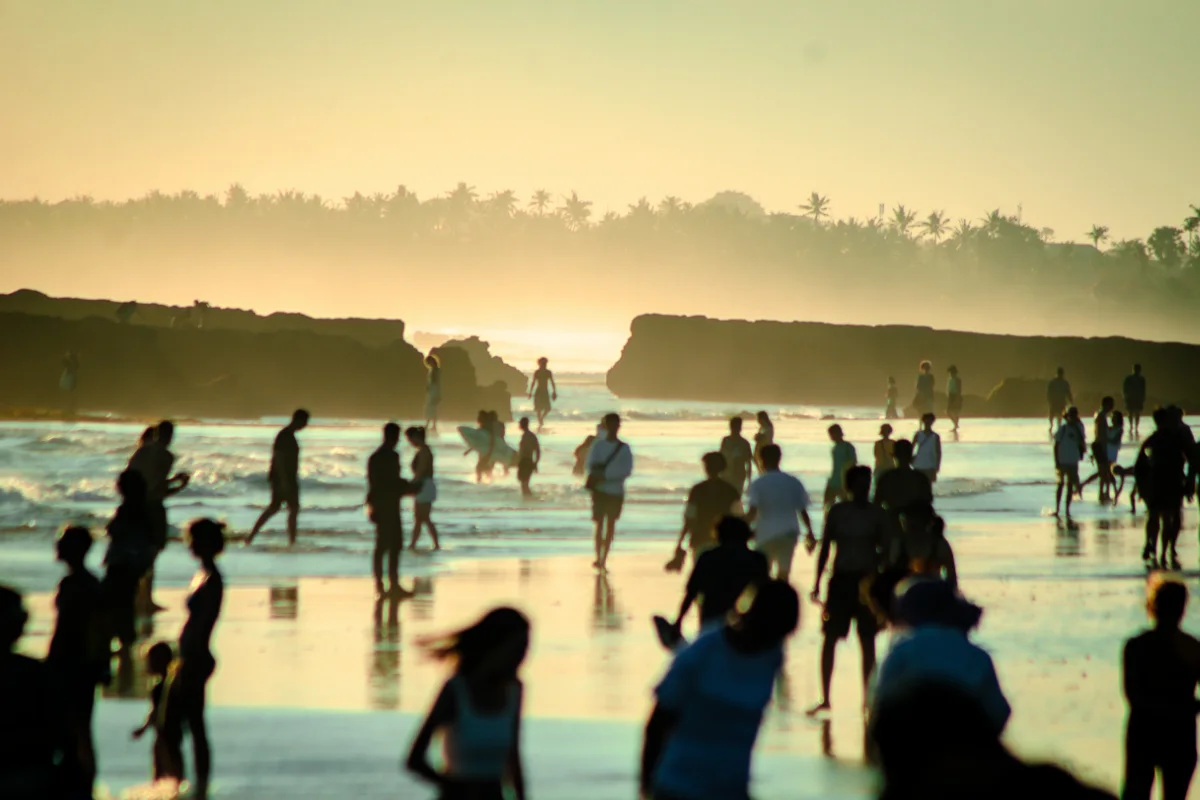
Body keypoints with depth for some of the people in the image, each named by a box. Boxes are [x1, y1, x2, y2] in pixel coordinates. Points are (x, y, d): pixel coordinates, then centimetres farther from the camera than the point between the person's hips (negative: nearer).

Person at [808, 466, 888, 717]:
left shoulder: (877, 514, 1)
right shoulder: (837, 512, 3)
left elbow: (884, 550, 1)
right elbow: (825, 546, 5)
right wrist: (817, 581, 1)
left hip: (866, 580, 0)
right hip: (840, 578, 0)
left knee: (867, 640, 4)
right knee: (829, 638, -2)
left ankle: (867, 696, 12)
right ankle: (825, 698, 4)